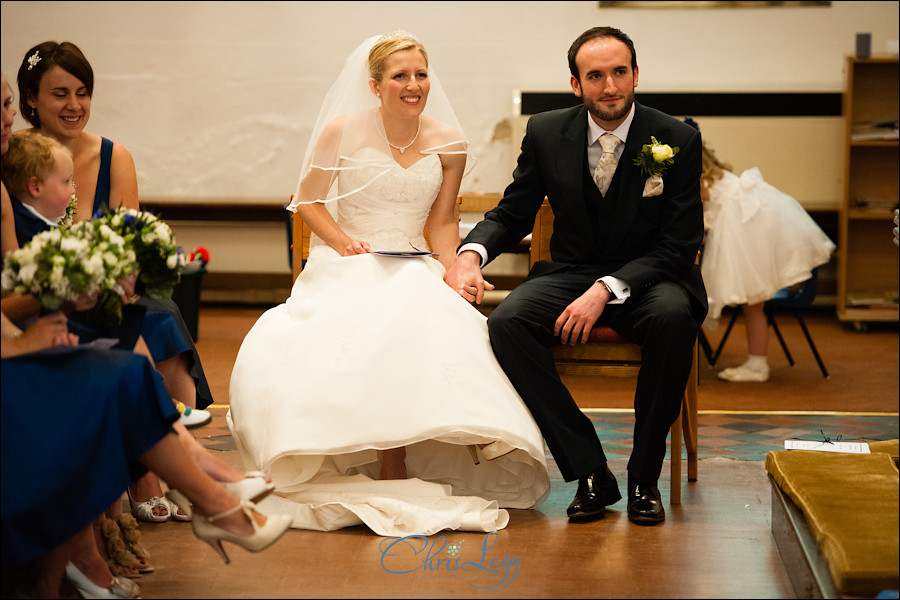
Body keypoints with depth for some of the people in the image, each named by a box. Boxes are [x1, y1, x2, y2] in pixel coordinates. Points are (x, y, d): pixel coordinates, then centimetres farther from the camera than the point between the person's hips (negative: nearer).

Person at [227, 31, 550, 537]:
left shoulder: (448, 143, 6)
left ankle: (394, 471, -24)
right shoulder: (343, 131, 0)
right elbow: (308, 200, 7)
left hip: (414, 270, 2)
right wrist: (346, 243, -8)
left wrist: (452, 270, -4)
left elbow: (443, 221, 14)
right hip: (347, 268, -1)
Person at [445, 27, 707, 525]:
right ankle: (591, 474, -20)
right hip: (570, 273, 2)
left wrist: (605, 291, -24)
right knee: (507, 323, -28)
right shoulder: (546, 133, 1)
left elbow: (678, 245, -10)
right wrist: (471, 254, -16)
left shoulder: (678, 140, -7)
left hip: (647, 278, -2)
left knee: (674, 316, -37)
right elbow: (511, 214, 8)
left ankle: (644, 478, -20)